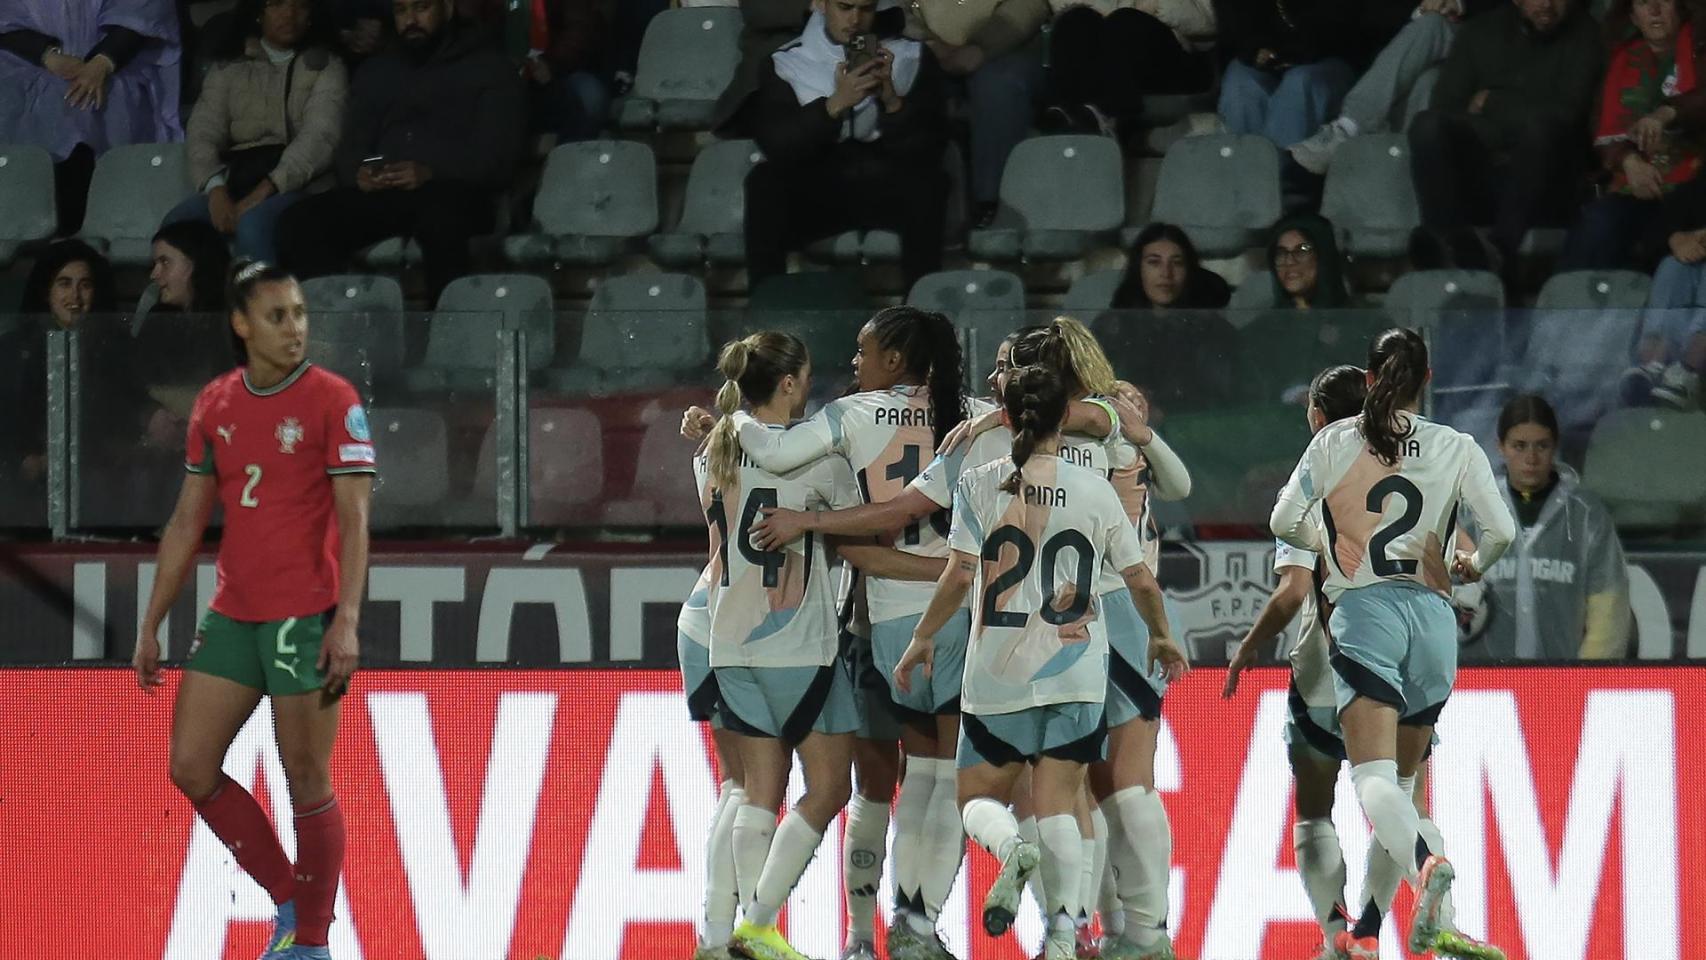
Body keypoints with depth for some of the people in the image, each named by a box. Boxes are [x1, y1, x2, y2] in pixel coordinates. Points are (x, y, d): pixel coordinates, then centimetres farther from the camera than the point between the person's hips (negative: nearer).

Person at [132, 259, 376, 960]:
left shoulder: (332, 401, -7)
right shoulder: (215, 405, 9)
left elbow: (354, 519, -13)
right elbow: (188, 522, 15)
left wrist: (346, 624, -22)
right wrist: (151, 627, 13)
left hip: (305, 616, -6)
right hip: (232, 615, 6)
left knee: (306, 783, -2)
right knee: (191, 767, 4)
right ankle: (288, 901, 18)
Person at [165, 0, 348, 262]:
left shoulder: (326, 67, 8)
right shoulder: (229, 68, 18)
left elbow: (320, 138, -6)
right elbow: (204, 132, 7)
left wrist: (265, 190, -20)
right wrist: (216, 189, -15)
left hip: (300, 183, -3)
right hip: (239, 180, 4)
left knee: (253, 223, -36)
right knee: (177, 223, -27)